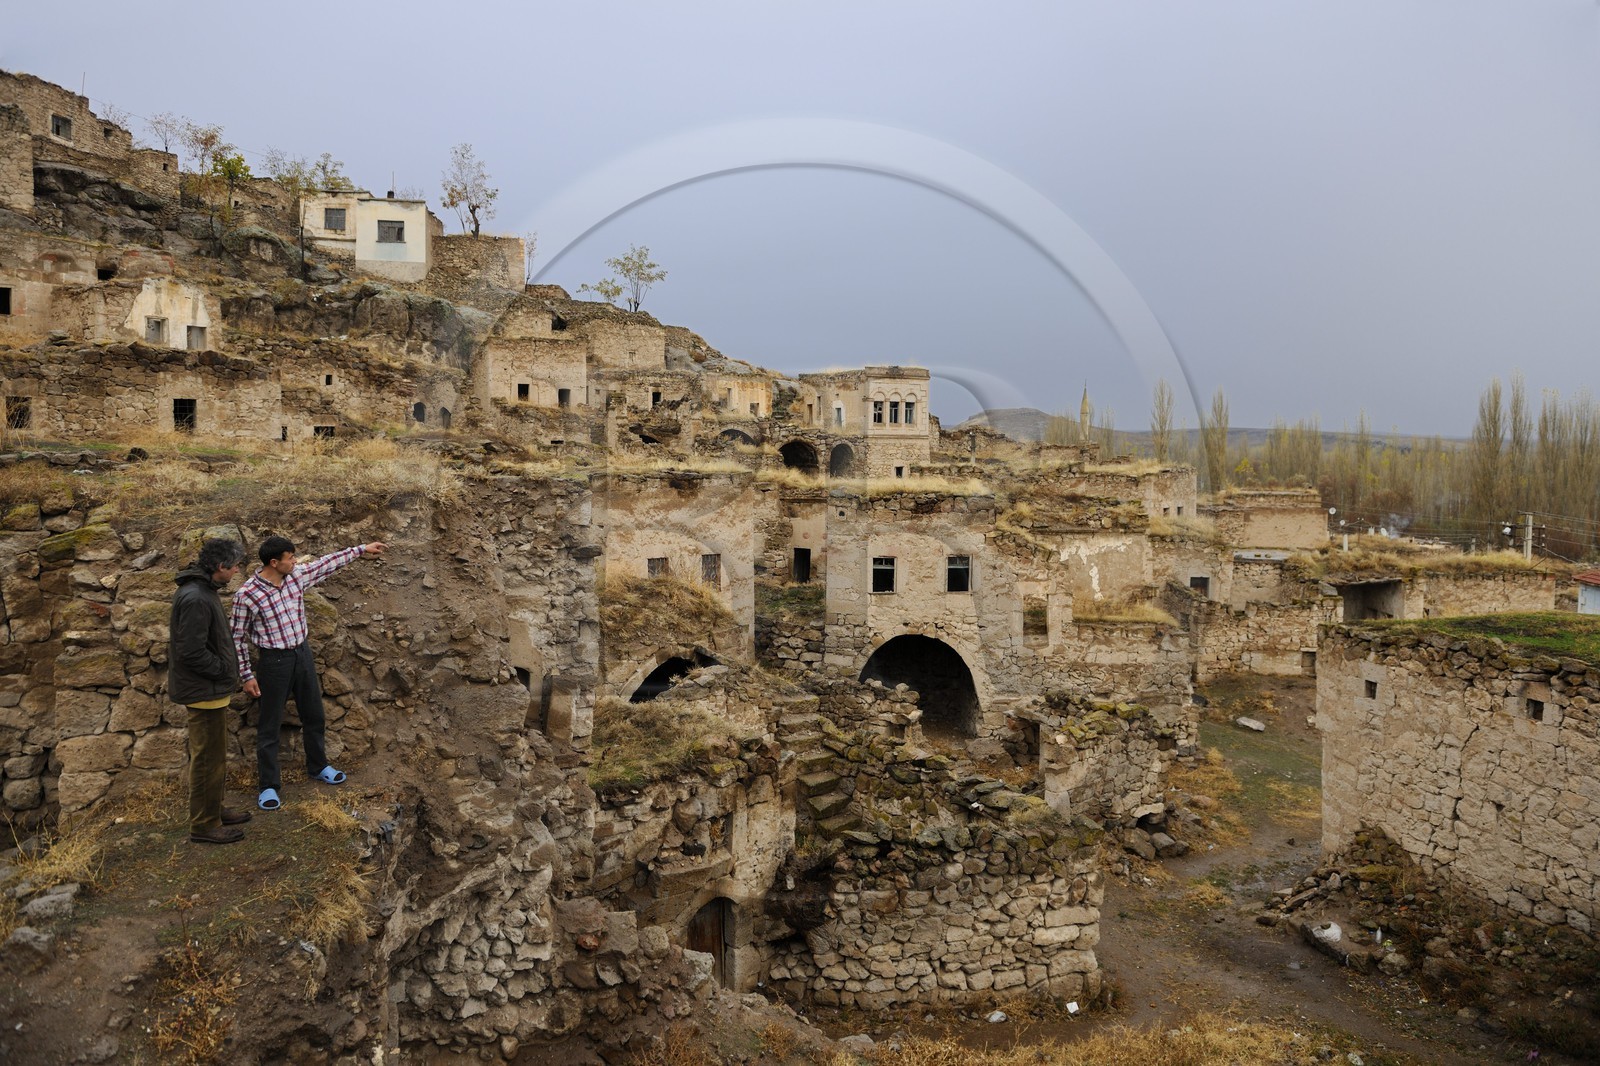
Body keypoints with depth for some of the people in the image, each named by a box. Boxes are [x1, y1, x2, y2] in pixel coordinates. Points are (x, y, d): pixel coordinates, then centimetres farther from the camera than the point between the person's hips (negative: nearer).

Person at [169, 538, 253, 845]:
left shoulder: (202, 591, 8)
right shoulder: (196, 599, -25)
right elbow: (192, 652, -28)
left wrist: (228, 671, 10)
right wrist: (224, 670, -15)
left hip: (209, 688, 11)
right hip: (204, 691, -11)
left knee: (213, 756, 21)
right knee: (207, 758, 1)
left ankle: (213, 810, 35)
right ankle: (204, 825, 12)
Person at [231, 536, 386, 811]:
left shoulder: (297, 575, -5)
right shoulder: (246, 595, -19)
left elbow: (327, 563, 10)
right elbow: (238, 637, -10)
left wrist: (362, 549, 13)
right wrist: (247, 676, -9)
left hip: (303, 653, 6)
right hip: (275, 661, -6)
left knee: (314, 715, 18)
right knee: (270, 725, 5)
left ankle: (318, 767, 36)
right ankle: (269, 786, 16)